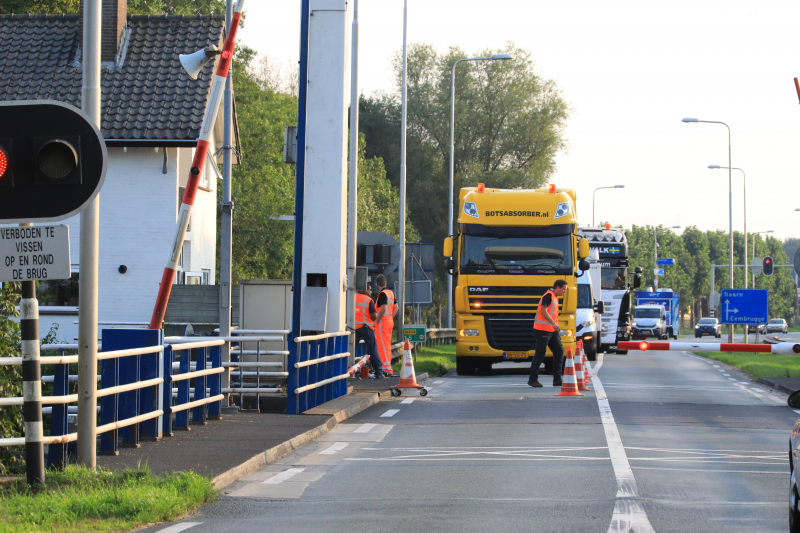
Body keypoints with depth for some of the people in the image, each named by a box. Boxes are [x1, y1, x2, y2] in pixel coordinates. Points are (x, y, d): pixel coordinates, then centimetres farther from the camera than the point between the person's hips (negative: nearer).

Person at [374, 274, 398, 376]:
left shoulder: (382, 294, -14)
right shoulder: (391, 293, 13)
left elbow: (383, 309, -24)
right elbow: (396, 308, 18)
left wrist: (377, 321, -16)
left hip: (383, 322, -9)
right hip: (390, 321, 9)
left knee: (382, 345, -7)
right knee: (388, 345, 14)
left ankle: (387, 367, -11)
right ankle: (389, 368, 19)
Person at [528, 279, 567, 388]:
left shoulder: (555, 297, 16)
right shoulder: (549, 295, -13)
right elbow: (543, 311, -21)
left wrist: (555, 325, 19)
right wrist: (554, 323, -25)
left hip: (552, 330, 10)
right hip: (542, 330, -10)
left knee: (559, 351, 4)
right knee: (540, 353, -5)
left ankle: (557, 379, 6)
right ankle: (533, 379, 3)